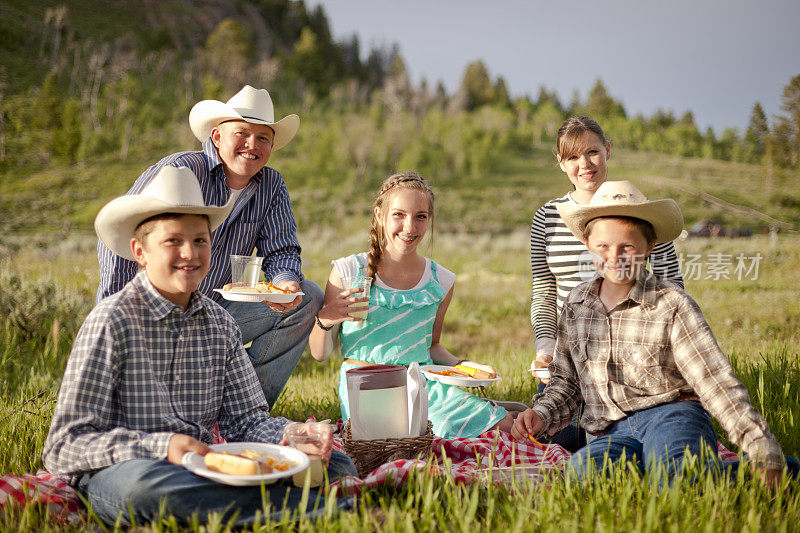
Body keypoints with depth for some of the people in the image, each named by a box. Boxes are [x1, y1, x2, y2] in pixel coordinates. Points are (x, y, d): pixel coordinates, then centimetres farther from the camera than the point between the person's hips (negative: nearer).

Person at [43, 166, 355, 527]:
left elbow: (246, 420, 9)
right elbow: (66, 445, -13)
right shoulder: (112, 322, -10)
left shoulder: (221, 326, 8)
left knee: (335, 464, -8)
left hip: (204, 470, 5)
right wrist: (160, 447, -28)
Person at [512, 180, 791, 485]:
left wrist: (766, 455, -14)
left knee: (678, 469, -41)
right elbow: (567, 381, 23)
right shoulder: (577, 304, 11)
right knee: (579, 474, -32)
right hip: (612, 434, 5)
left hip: (672, 413, -4)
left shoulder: (672, 306, -3)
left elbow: (717, 383, -7)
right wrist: (542, 415, 2)